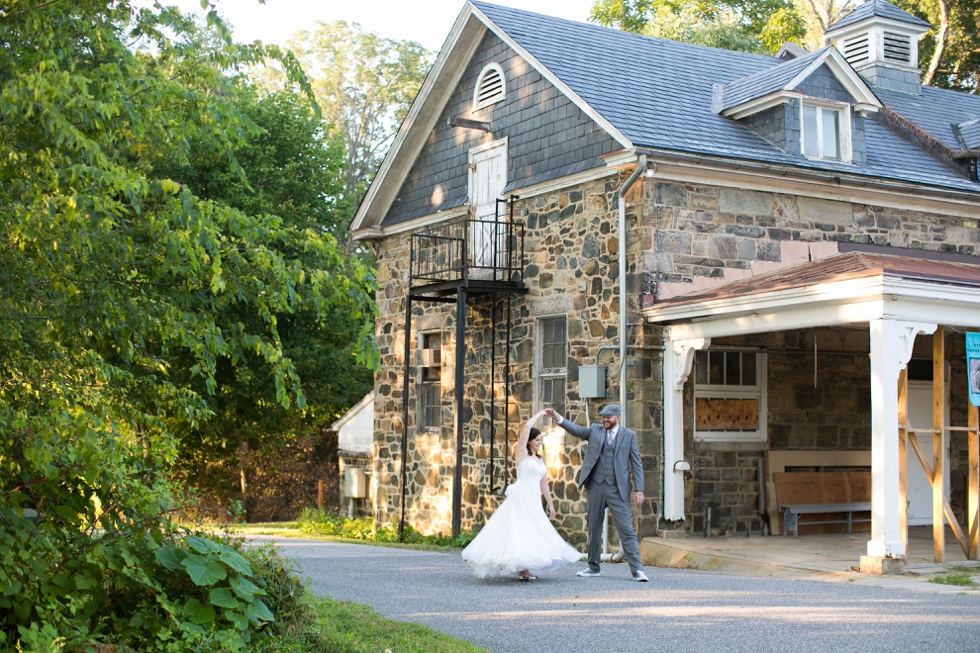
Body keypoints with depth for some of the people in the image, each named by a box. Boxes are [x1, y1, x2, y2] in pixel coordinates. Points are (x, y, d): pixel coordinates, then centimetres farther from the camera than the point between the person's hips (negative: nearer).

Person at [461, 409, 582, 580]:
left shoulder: (540, 461, 19)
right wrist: (540, 414, 1)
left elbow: (543, 484, 22)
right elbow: (527, 427, -10)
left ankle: (525, 569, 6)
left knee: (534, 532, 3)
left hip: (533, 500, 7)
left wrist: (551, 504, 20)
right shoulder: (522, 454, 0)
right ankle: (523, 570, -13)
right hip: (521, 496, -7)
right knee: (521, 530, -11)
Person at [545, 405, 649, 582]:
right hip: (595, 487, 3)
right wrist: (557, 417, -16)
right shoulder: (595, 431, 10)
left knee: (626, 529, -8)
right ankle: (593, 567, 23)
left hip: (617, 489, -3)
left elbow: (636, 464, 2)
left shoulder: (629, 436, 3)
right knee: (594, 528, 11)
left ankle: (637, 570, -6)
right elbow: (576, 429, -1)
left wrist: (639, 490, -5)